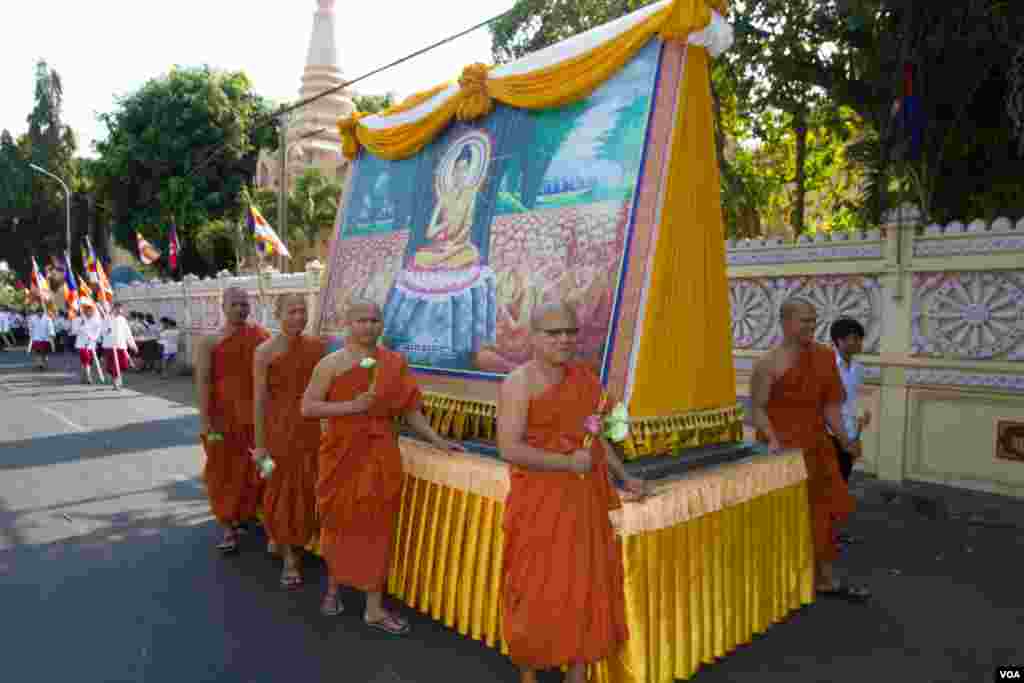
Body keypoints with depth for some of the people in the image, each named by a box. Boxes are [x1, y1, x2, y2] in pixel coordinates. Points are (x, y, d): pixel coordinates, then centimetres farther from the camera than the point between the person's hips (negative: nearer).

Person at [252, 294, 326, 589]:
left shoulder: (318, 345, -1)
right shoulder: (265, 351, -11)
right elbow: (259, 399, -10)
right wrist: (259, 444, -9)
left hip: (310, 427, 3)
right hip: (278, 427, -3)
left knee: (307, 489, 13)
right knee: (282, 489, 9)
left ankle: (295, 544, 37)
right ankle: (289, 558, 24)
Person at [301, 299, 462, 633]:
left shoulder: (396, 363, 2)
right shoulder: (331, 363, -5)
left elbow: (409, 409, 7)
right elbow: (307, 407, -7)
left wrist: (437, 441, 2)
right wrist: (352, 406, -18)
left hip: (380, 456, 1)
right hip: (341, 454, -1)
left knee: (377, 527, 4)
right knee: (340, 522, 12)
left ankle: (374, 607, 14)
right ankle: (333, 587, 37)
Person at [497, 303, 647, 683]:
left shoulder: (585, 377, 7)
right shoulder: (519, 383, -12)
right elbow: (509, 449, -20)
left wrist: (624, 478, 11)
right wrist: (568, 462, -20)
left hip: (586, 499, 6)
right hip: (540, 502, -5)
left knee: (588, 587, 11)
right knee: (537, 593, 7)